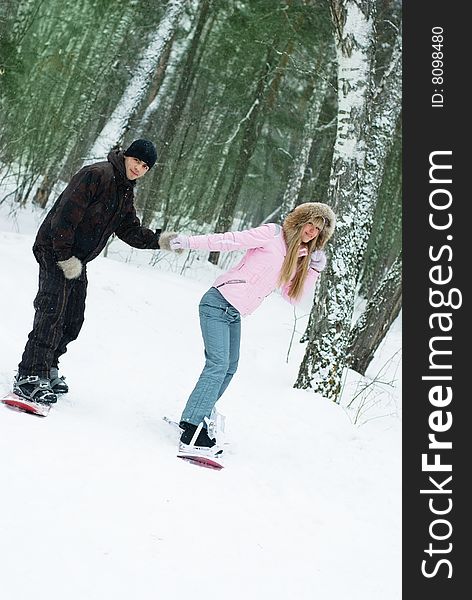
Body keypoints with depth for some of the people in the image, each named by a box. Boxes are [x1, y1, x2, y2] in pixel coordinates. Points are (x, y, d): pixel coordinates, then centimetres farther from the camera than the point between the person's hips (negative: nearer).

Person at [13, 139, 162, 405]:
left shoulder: (126, 193, 13)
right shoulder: (96, 174, -17)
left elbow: (131, 230, 11)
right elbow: (66, 215, -22)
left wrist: (158, 240, -6)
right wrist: (65, 256, -23)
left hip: (78, 260, 9)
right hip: (56, 251, -9)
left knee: (73, 322, 10)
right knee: (53, 312, -19)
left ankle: (47, 366, 26)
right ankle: (30, 376, -20)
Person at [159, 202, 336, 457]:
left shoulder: (299, 257, 11)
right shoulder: (272, 234, -11)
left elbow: (292, 296, 11)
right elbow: (230, 240, -14)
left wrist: (315, 268, 0)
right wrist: (187, 241, -21)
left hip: (235, 314, 9)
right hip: (218, 303, -9)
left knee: (229, 369, 15)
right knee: (218, 365, -18)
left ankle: (199, 416, 32)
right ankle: (191, 434, -21)